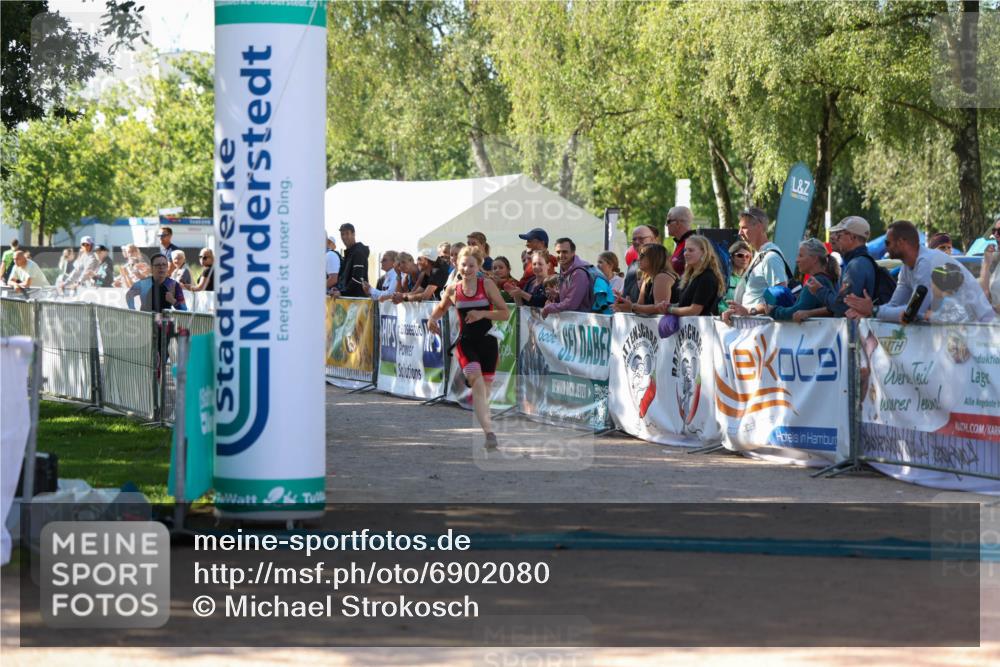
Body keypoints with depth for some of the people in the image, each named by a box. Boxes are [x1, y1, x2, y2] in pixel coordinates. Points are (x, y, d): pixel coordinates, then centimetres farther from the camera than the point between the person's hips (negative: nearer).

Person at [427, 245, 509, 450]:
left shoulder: (487, 285, -3)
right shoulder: (453, 289, 3)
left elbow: (505, 313, -4)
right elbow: (442, 307, 24)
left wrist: (482, 313, -18)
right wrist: (432, 319, 3)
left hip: (487, 341, 0)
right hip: (466, 341, 0)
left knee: (484, 387, 8)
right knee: (477, 380, -22)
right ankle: (489, 431, -28)